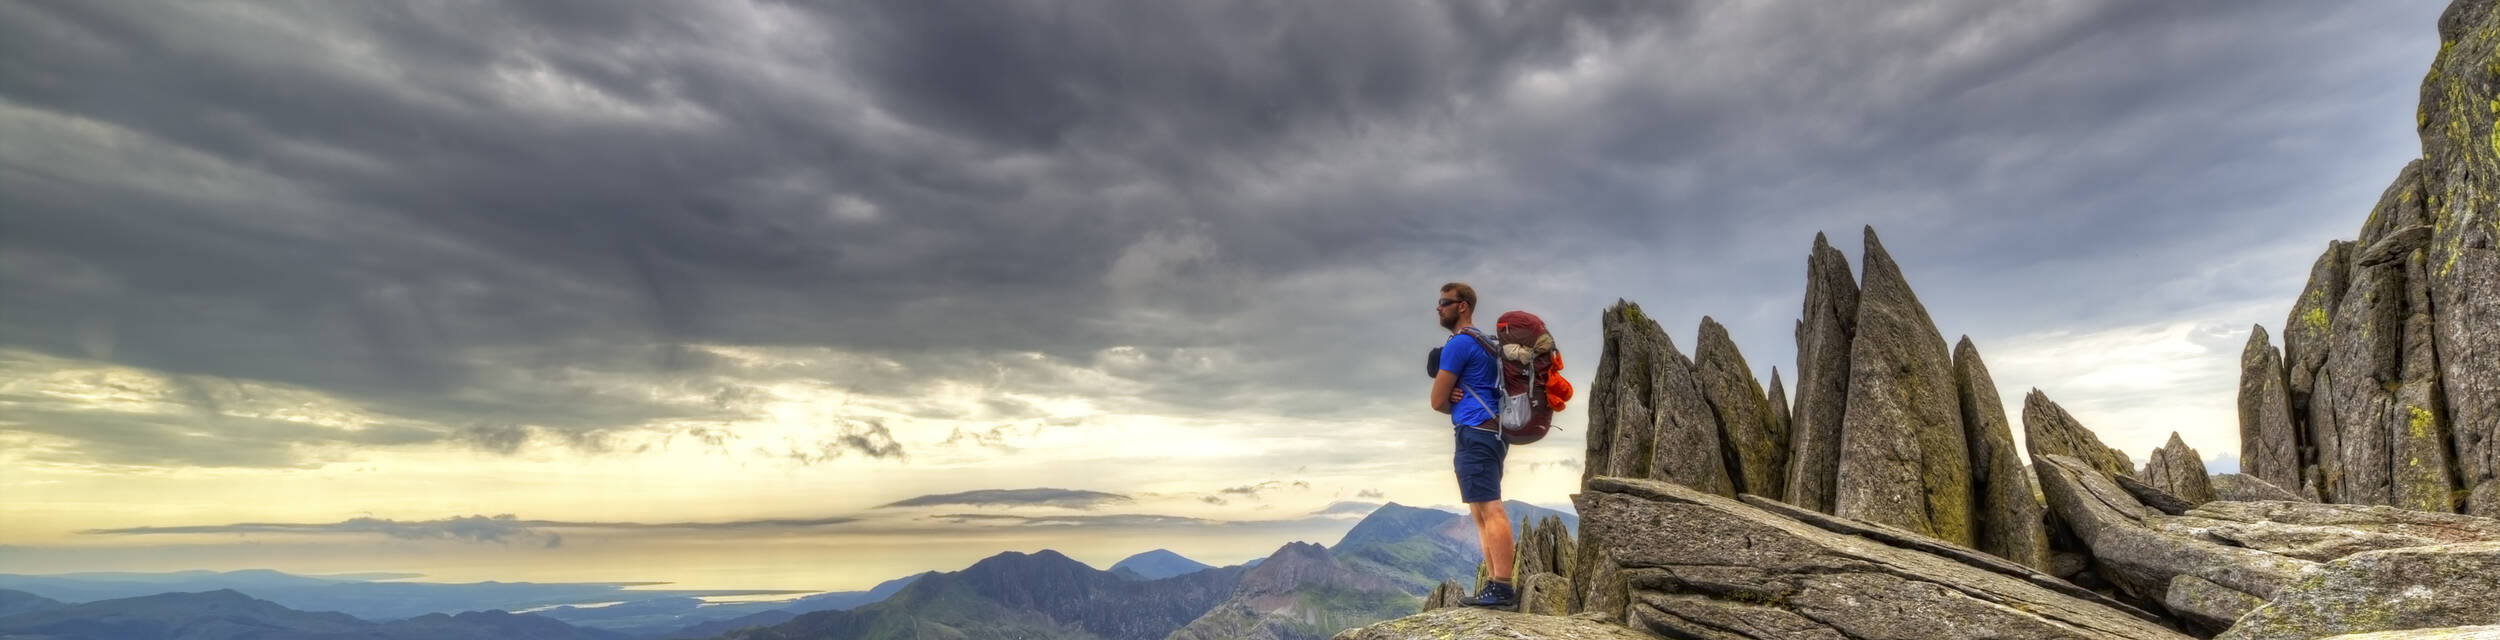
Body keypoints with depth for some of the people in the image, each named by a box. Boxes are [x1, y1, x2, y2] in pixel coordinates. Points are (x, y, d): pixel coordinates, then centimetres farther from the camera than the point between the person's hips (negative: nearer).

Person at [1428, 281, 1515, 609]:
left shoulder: (1458, 343, -10)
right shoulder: (1481, 341, 22)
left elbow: (1437, 402, -7)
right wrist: (1456, 398, 1)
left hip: (1475, 433, -11)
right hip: (1490, 433, 11)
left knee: (1489, 510, -13)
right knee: (1482, 513, 10)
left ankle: (1501, 587, -15)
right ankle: (1494, 584, 9)